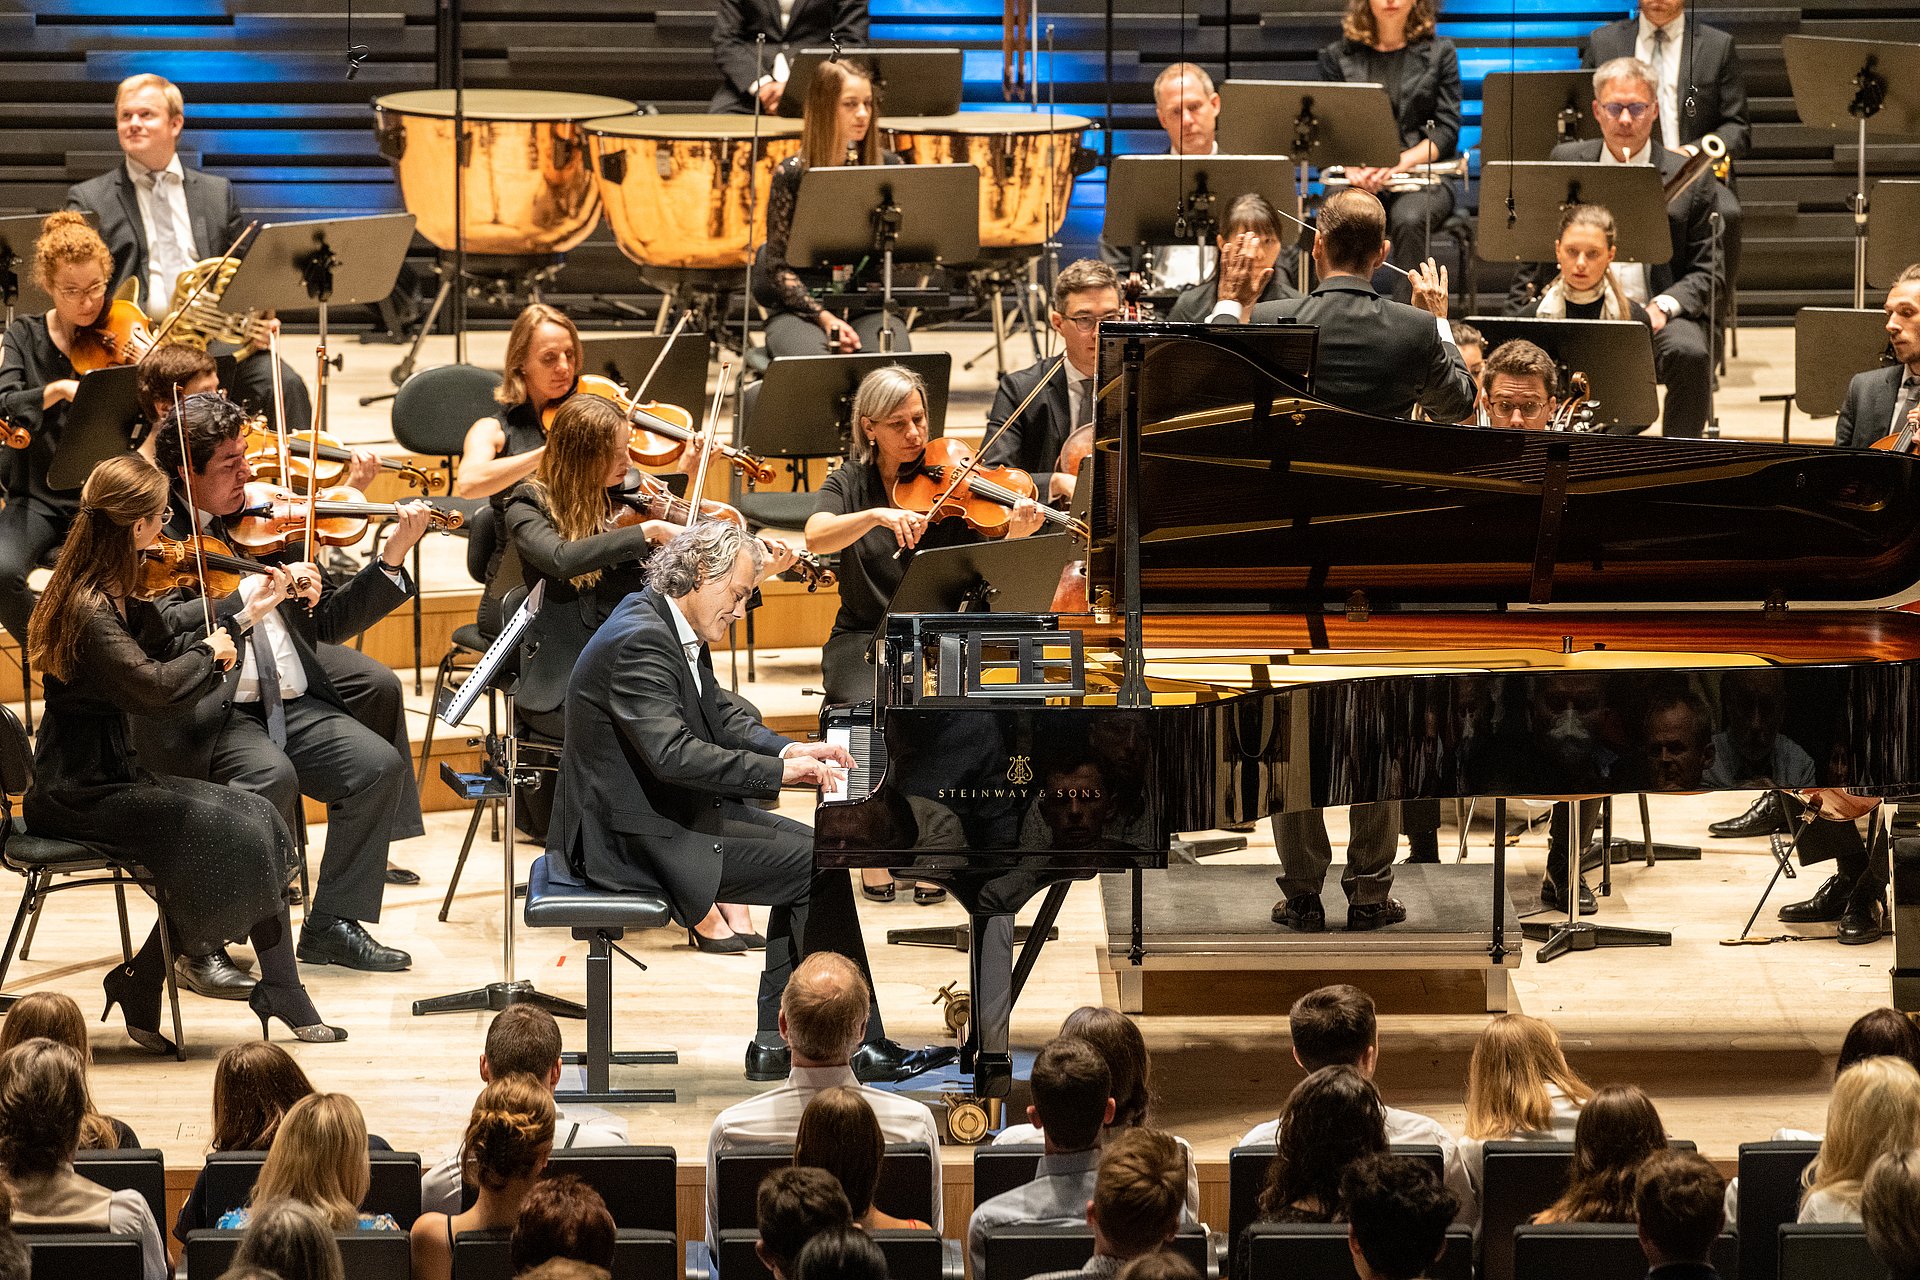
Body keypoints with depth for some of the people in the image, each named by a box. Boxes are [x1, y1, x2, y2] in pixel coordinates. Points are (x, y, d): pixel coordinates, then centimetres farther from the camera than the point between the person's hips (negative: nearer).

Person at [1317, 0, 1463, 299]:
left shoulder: (1439, 51, 12)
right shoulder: (1338, 55, 15)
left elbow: (1447, 131, 3)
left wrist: (1400, 162, -15)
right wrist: (1352, 165, -15)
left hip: (1421, 173, -1)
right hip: (1358, 178, 1)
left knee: (1408, 219, -36)